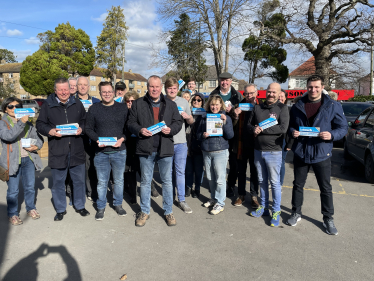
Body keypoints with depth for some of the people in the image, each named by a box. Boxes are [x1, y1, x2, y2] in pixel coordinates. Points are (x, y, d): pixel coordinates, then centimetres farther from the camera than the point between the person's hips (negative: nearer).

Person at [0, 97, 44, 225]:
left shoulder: (27, 123, 10)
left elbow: (38, 137, 15)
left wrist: (36, 146, -6)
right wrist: (21, 122, -28)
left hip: (28, 159, 4)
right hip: (12, 161, -3)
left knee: (30, 187, 13)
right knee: (13, 190, 5)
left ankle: (31, 209, 32)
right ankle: (13, 214, 22)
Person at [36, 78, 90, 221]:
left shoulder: (77, 103, 6)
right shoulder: (47, 105, 0)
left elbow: (85, 120, 14)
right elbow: (40, 124, 3)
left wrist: (81, 128, -7)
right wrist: (51, 131, -16)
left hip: (76, 150, 2)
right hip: (57, 151, -1)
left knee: (79, 180, 12)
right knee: (58, 182, 10)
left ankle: (80, 206, 30)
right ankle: (60, 209, 27)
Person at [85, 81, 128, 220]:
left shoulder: (123, 107, 4)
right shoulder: (93, 109, 5)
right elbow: (88, 129, 7)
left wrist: (122, 139, -12)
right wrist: (97, 139, -10)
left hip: (119, 151, 0)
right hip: (101, 152, 0)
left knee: (119, 180, 12)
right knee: (102, 182, 8)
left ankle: (118, 204, 30)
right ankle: (101, 207, 25)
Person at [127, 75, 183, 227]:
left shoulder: (171, 104, 8)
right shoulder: (138, 104, 5)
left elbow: (178, 122, 9)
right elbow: (130, 123, 5)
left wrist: (171, 129, -12)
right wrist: (140, 130, -15)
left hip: (165, 148, 1)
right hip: (145, 149, 0)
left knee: (167, 181, 9)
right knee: (145, 181, 11)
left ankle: (168, 212, 24)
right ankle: (144, 211, 27)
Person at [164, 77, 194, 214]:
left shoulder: (184, 102, 7)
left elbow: (191, 122, 13)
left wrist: (188, 117, -8)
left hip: (180, 142, 0)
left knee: (180, 171, 1)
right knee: (168, 171, 11)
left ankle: (182, 200, 10)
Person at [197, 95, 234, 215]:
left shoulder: (226, 118, -1)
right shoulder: (205, 118, 8)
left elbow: (230, 136, -8)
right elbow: (198, 134, 12)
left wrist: (224, 122, -20)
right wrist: (203, 135, -10)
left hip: (220, 151, -4)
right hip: (206, 151, 4)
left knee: (220, 178, -2)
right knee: (210, 178, 13)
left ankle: (220, 203, 9)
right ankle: (213, 198, 30)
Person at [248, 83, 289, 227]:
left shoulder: (282, 108, -5)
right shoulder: (257, 107, 9)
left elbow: (283, 128, -17)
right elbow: (249, 124, 12)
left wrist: (262, 129, -16)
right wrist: (254, 129, -11)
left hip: (273, 151, -4)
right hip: (258, 150, 5)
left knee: (275, 182, 2)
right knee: (262, 181, 15)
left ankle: (276, 211, 15)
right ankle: (263, 206, 29)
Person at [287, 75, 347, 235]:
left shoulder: (333, 106, -1)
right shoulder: (298, 106, 6)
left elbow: (343, 127, 1)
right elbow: (290, 126, 14)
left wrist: (332, 135, -19)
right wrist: (292, 132, -8)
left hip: (322, 154, -2)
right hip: (300, 152, 2)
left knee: (326, 188, 8)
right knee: (298, 185, 13)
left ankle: (328, 219, 25)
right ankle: (296, 213, 30)